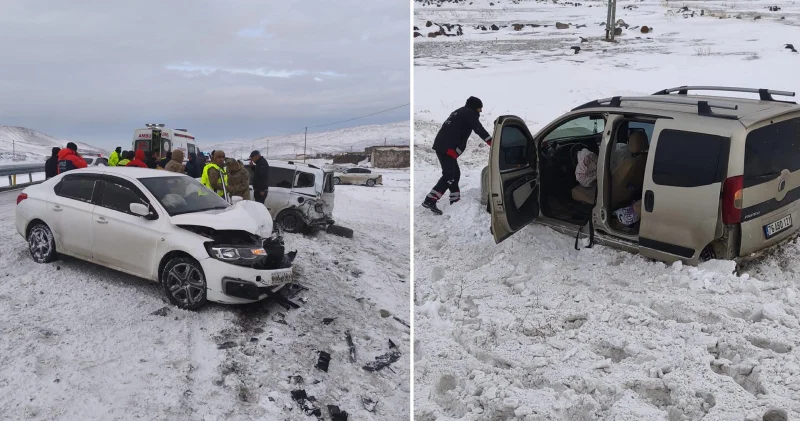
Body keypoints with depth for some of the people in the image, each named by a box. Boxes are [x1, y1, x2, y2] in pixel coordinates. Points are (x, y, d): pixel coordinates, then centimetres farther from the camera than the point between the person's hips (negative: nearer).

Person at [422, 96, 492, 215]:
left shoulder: (460, 112, 28)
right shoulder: (469, 113, -1)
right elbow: (479, 129, -11)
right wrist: (492, 142, -11)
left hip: (442, 145, 10)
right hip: (448, 148, -10)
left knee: (455, 173, 17)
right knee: (449, 176, -14)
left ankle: (455, 200, 24)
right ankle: (430, 200, -22)